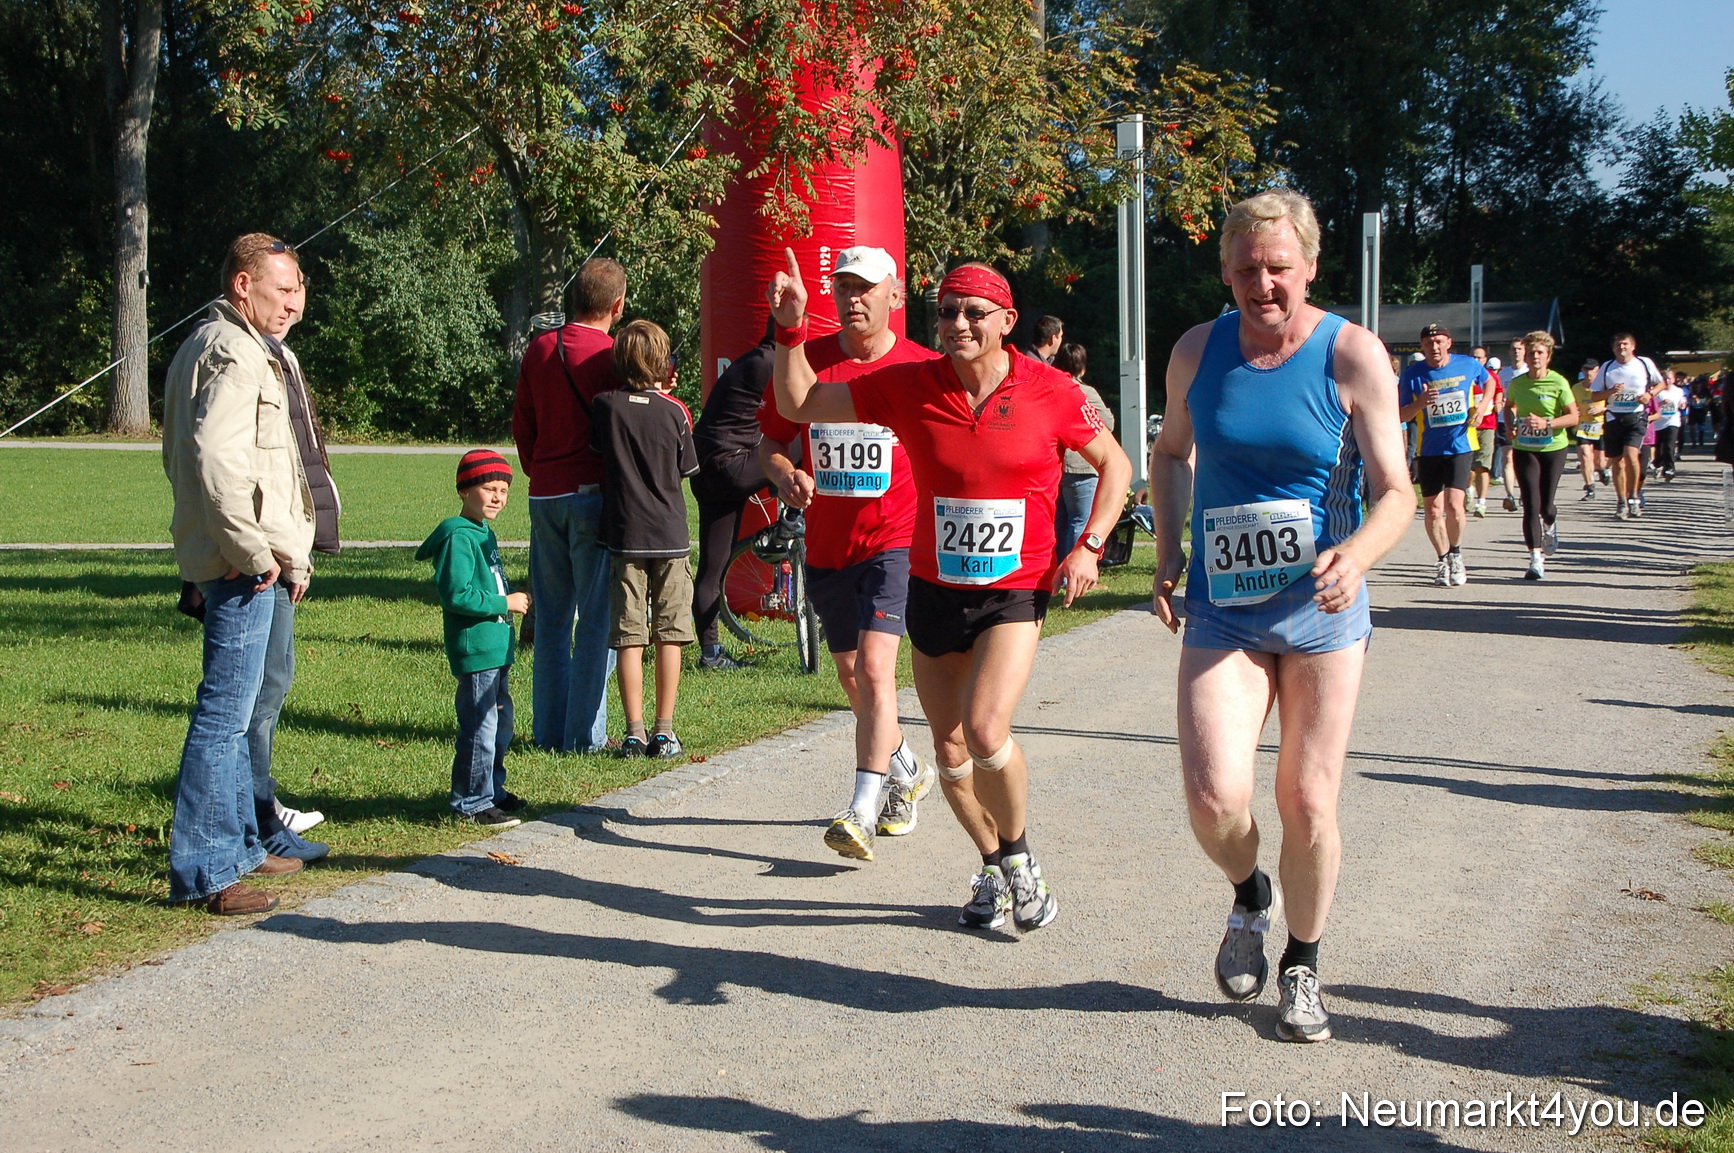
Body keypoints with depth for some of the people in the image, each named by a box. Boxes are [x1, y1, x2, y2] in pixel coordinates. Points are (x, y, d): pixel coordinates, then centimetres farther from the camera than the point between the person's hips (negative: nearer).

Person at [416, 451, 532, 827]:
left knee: (500, 720, 18)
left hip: (496, 647, 11)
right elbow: (457, 595, -24)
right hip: (474, 649, -11)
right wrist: (504, 603, -20)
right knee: (480, 726, -7)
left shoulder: (484, 532, 15)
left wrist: (509, 602, 12)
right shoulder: (459, 537, -17)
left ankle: (492, 790, 31)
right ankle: (472, 803, 1)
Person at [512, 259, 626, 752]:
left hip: (544, 495, 6)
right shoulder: (611, 356, -10)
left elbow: (521, 425, 15)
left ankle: (548, 730, 16)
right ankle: (585, 735, 1)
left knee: (550, 619, 12)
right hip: (594, 492, -6)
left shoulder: (539, 350, 8)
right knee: (596, 619, 0)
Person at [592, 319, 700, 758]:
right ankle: (664, 731, 7)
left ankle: (634, 732, 3)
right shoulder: (675, 411, -6)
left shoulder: (606, 406, -5)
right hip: (670, 535, 0)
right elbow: (687, 468, 6)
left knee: (629, 638, 4)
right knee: (670, 635, 6)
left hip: (624, 534, 1)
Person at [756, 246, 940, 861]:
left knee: (874, 666, -20)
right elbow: (771, 440, 10)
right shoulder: (806, 360, 3)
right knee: (851, 674, 16)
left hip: (896, 540, -5)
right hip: (827, 545, 5)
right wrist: (785, 474, -12)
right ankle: (907, 771, 41)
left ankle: (862, 811, -20)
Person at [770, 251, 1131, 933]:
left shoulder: (1049, 391, -8)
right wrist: (790, 330, -13)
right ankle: (993, 868, 35)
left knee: (985, 732, -23)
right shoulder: (909, 388, -5)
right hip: (934, 593, 3)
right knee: (951, 754, 10)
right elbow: (800, 405, 1)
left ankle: (1019, 856, 4)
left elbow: (1114, 464, 7)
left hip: (1017, 592, -3)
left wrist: (1088, 547, -4)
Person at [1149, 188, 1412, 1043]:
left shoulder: (1353, 356, -9)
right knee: (1214, 797, -13)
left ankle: (1301, 968, 27)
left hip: (1321, 611, -1)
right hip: (1221, 610, 2)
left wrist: (1357, 554, -32)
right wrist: (1167, 555, 7)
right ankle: (1248, 899, 22)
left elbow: (1396, 492, -12)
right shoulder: (1197, 352, 0)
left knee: (1308, 803, 4)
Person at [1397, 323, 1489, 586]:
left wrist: (1482, 405, 2)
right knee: (1433, 510, 4)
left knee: (1453, 505, -14)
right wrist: (1420, 404, -21)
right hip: (1429, 450, 1)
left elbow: (1489, 383, 21)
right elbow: (1400, 416, -2)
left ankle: (1456, 554, 11)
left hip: (1460, 446, -1)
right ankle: (1443, 561, 23)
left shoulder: (1468, 365, -1)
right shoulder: (1413, 375, -4)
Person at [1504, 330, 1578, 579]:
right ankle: (1536, 559, -9)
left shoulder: (1558, 383, -10)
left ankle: (1550, 527, 44)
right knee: (1531, 505, -9)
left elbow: (1573, 417, -9)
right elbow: (1509, 407, 20)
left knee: (1545, 506, 6)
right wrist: (1511, 426, 1)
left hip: (1553, 448, -1)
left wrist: (1546, 423, -23)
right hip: (1524, 449, 1)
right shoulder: (1517, 383, 0)